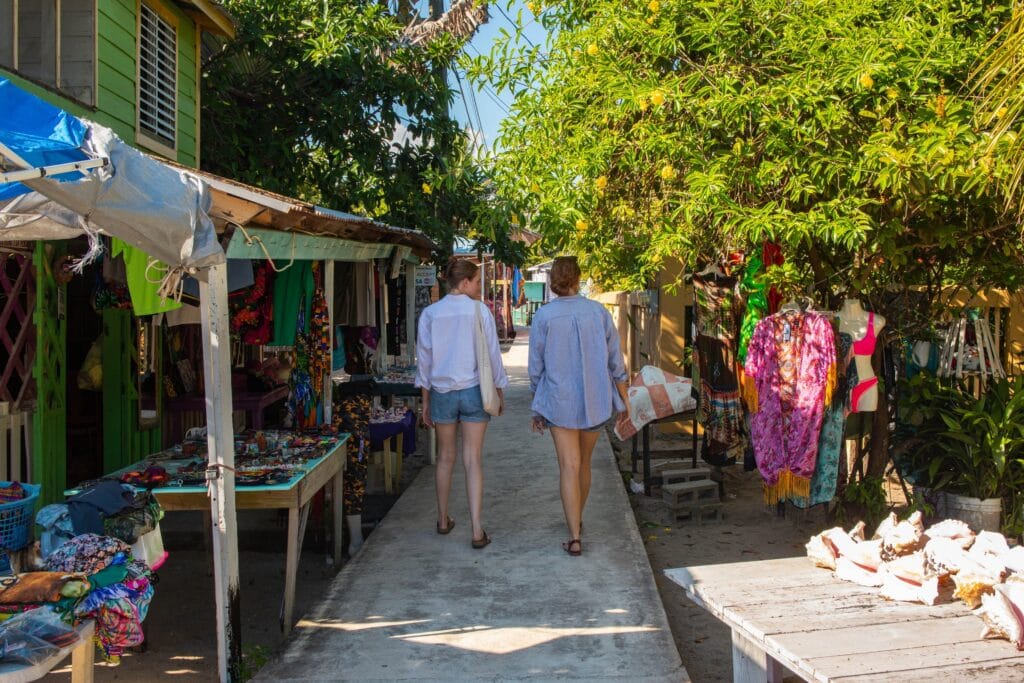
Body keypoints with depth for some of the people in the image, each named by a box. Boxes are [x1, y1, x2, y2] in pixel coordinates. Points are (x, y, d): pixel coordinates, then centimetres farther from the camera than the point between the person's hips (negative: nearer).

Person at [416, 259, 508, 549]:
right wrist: (500, 394, 7)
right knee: (473, 461, 0)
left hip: (442, 392, 2)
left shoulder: (430, 314, -1)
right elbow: (492, 356, -4)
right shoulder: (480, 311, -8)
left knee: (446, 457, 17)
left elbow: (424, 360, 2)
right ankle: (477, 530, -2)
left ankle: (443, 519, 30)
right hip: (474, 391, -2)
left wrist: (425, 402, 10)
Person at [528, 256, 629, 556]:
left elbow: (536, 368, -3)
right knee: (583, 462, 19)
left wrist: (537, 410, 8)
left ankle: (574, 537, -7)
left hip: (560, 402, -3)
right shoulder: (599, 312, -3)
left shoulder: (543, 316, -8)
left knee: (569, 467, -1)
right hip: (595, 402, 3)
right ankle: (577, 520, 37)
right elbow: (616, 362, 2)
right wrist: (624, 400, 13)